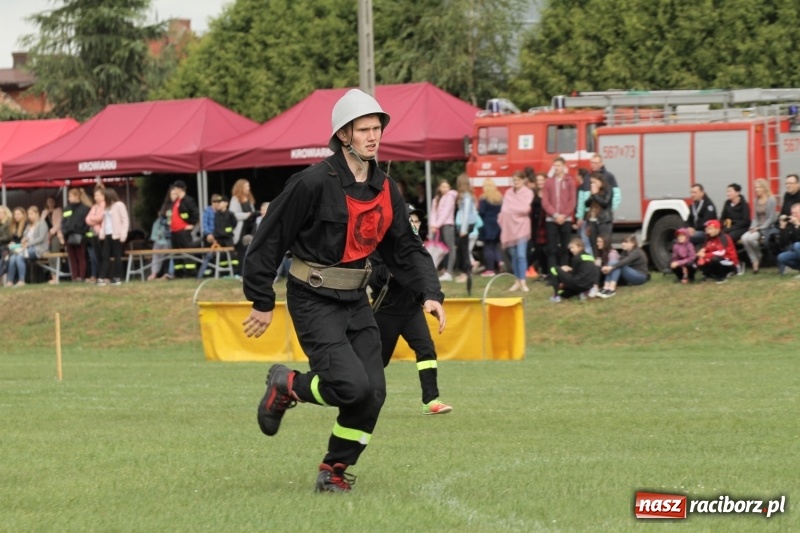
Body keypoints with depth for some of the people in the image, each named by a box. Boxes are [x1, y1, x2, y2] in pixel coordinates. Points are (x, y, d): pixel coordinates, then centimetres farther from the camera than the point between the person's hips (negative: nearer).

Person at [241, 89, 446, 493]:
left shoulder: (386, 190, 5)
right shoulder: (314, 183, -16)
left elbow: (405, 249, 11)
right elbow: (270, 239, -11)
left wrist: (429, 293, -5)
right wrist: (262, 302, -8)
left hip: (356, 300, 7)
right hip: (314, 301, -7)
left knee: (373, 393, 0)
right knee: (352, 385, -21)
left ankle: (335, 470, 17)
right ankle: (286, 386, 8)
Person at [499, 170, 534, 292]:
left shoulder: (528, 193, -2)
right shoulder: (508, 193, 12)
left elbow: (525, 209, -11)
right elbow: (504, 209, 9)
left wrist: (511, 209, -2)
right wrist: (502, 219, -6)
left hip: (521, 226, -4)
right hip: (509, 226, 4)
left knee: (521, 255, -12)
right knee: (513, 255, 5)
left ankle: (522, 282, -13)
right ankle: (517, 281, 11)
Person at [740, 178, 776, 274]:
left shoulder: (771, 200, -7)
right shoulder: (756, 201, 11)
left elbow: (771, 218, -11)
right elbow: (756, 218, 13)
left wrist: (760, 229, -16)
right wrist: (753, 227, -5)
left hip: (768, 228, -6)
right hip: (758, 228, 6)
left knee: (751, 238, -31)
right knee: (744, 238, -25)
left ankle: (758, 258, -6)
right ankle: (755, 261, -17)